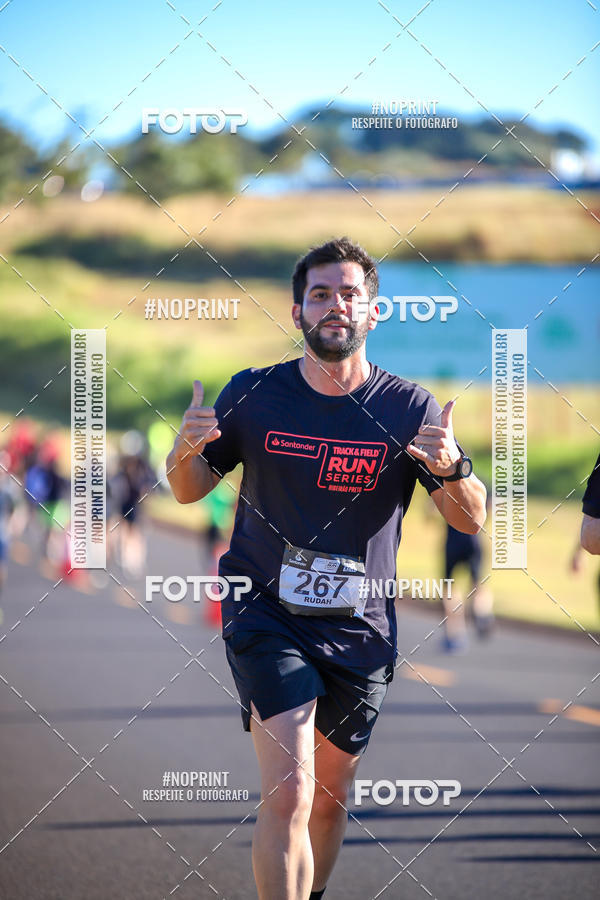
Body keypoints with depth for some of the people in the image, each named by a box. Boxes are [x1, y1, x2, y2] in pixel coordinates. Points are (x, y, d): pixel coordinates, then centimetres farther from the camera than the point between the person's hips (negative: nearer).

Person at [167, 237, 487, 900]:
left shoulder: (410, 408, -4)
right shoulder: (254, 394, -3)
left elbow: (471, 520, -2)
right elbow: (190, 490, 8)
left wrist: (452, 468, -24)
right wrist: (184, 452, -16)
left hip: (359, 628, 2)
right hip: (266, 615, -2)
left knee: (331, 795, 15)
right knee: (288, 793, -18)